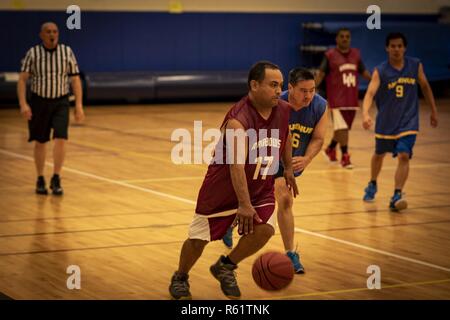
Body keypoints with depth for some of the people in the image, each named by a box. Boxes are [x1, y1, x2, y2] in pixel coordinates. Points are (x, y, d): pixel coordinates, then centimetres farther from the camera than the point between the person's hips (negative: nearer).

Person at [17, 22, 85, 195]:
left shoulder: (67, 52, -2)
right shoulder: (33, 53, -5)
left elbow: (75, 79, 0)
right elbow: (22, 79, -6)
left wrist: (79, 105, -5)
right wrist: (23, 104, -17)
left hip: (60, 102, 0)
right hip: (39, 101, 0)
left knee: (60, 139, -13)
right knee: (40, 142, 8)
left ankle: (56, 179, -2)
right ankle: (40, 180, 22)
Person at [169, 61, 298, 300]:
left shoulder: (283, 111, -10)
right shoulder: (237, 121, -31)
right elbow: (237, 165, -41)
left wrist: (288, 168, 18)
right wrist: (244, 205, -49)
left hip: (261, 188, 5)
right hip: (223, 187, -5)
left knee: (264, 229, -18)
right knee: (199, 238, 5)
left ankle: (225, 267, 9)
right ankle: (180, 278, 35)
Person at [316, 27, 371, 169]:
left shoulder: (356, 54, 9)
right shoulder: (330, 55, -5)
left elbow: (364, 72, 17)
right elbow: (321, 73, -6)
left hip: (352, 99, 5)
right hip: (337, 98, -5)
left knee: (344, 128, 14)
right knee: (342, 127, -11)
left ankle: (331, 148, 36)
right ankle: (345, 157, -4)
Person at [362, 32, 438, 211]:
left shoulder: (416, 66, -5)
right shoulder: (380, 71, -14)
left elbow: (425, 87, 10)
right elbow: (370, 93, -26)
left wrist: (434, 111, 14)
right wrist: (365, 114, -43)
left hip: (408, 121, 0)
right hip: (386, 121, 0)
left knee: (404, 156, -17)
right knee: (379, 155, 19)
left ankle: (397, 196, -17)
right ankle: (372, 185, 44)